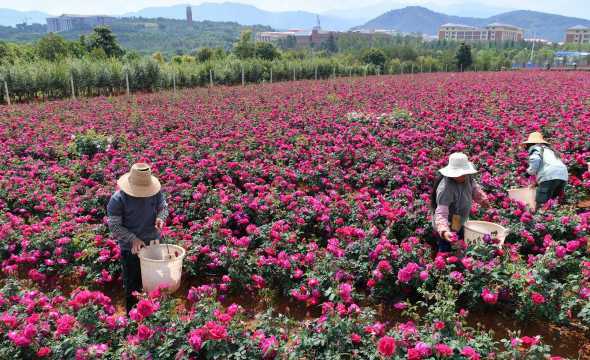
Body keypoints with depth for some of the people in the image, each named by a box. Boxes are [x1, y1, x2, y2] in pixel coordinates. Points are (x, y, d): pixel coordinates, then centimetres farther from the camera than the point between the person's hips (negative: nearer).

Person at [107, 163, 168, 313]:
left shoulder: (155, 192, -12)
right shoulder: (118, 199, -21)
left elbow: (163, 207, 4)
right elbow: (114, 226, -17)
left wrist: (160, 218, -18)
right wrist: (133, 239, -27)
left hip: (153, 244, 4)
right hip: (131, 249, -3)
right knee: (132, 285, 12)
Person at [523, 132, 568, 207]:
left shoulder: (535, 148, 13)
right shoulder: (549, 149, 34)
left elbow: (535, 160, -10)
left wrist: (530, 171, 8)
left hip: (549, 176, -7)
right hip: (563, 176, 7)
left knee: (541, 204, -9)